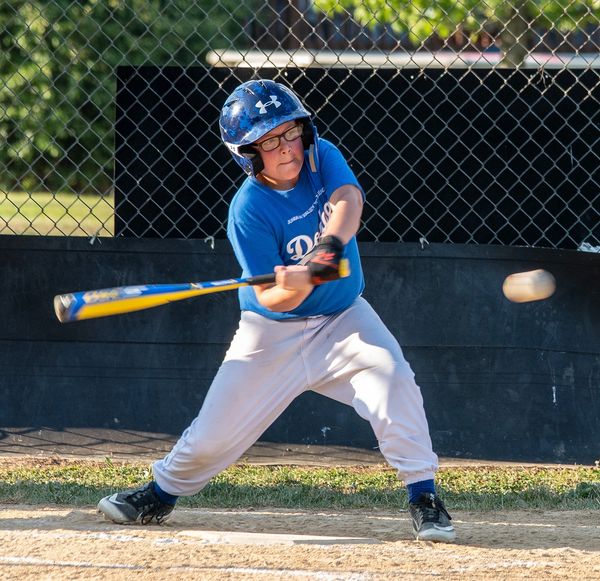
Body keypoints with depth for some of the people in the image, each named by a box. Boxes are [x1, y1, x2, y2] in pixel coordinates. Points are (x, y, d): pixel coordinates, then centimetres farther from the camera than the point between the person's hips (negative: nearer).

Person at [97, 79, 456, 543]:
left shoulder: (323, 157, -10)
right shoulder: (249, 209, -21)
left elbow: (348, 200, -31)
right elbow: (270, 298, -23)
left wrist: (331, 243, -50)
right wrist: (302, 282, -45)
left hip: (343, 317, 2)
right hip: (274, 331, -2)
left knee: (392, 378, -26)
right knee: (216, 432, 1)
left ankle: (424, 497, -18)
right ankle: (162, 492, 31)